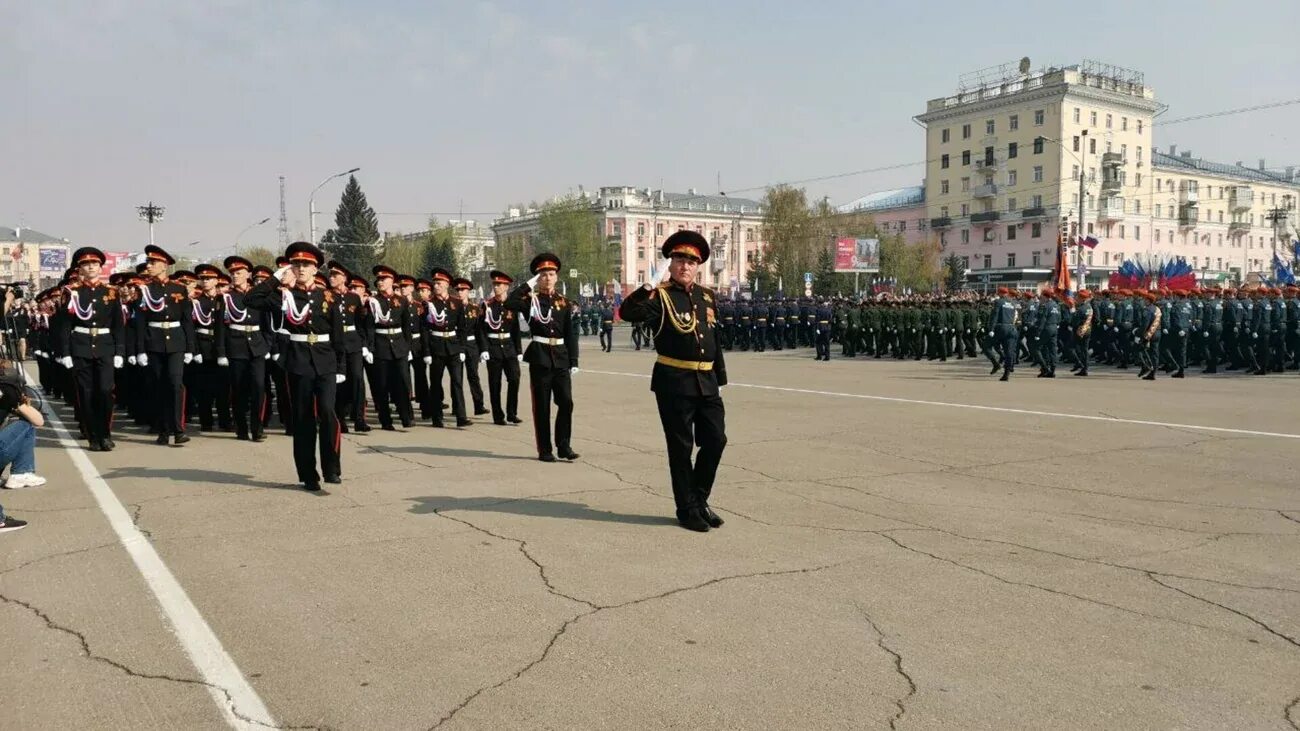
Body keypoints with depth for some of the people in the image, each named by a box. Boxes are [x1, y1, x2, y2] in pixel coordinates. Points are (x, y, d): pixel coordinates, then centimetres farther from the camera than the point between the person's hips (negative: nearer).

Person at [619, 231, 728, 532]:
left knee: (716, 439, 6)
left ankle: (699, 499, 24)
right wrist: (647, 288, -36)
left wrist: (719, 378, 16)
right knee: (681, 447, 3)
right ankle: (687, 509, 15)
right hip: (674, 382, -6)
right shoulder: (660, 296, -6)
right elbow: (627, 312, -23)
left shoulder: (707, 296, 13)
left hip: (706, 381, 6)